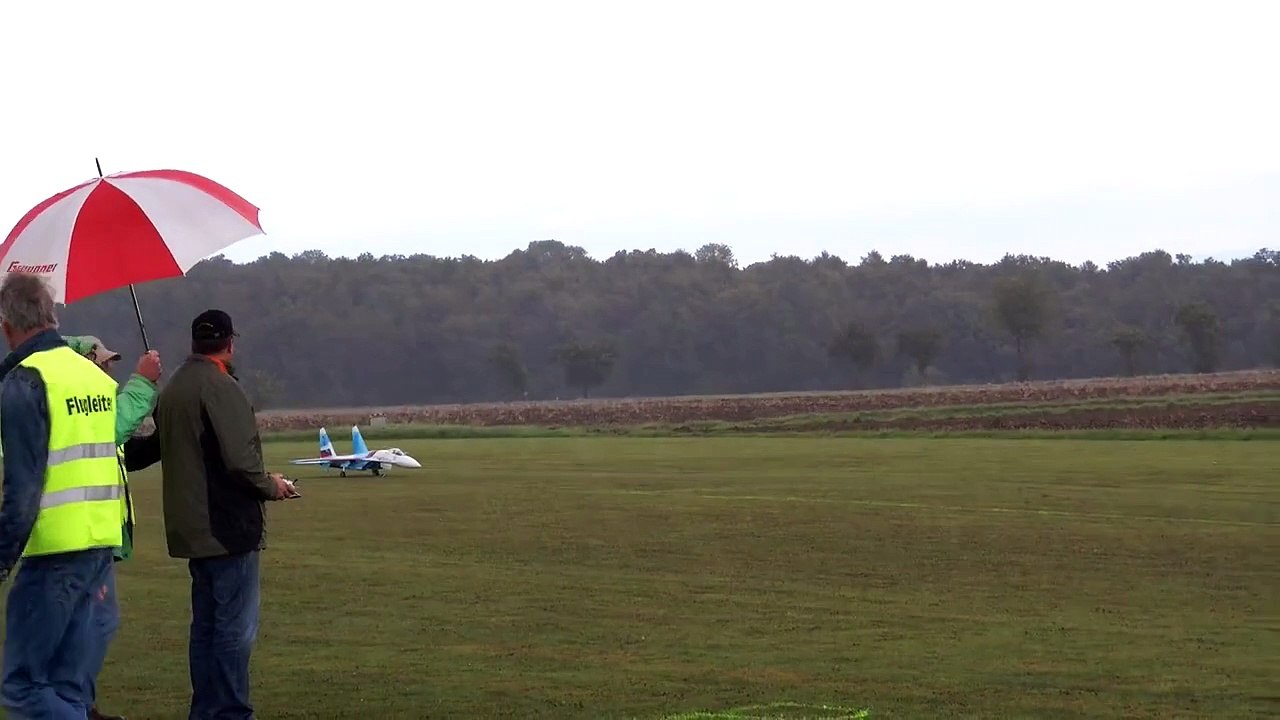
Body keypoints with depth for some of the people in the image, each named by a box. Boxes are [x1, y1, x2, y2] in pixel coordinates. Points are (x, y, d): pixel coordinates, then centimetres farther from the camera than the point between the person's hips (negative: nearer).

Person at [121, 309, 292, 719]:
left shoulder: (173, 388, 11)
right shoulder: (220, 387, -16)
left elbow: (151, 447, 23)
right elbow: (240, 461, -23)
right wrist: (271, 486, -6)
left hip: (191, 528, 9)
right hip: (228, 527, -9)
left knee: (206, 625, 16)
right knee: (235, 628, -5)